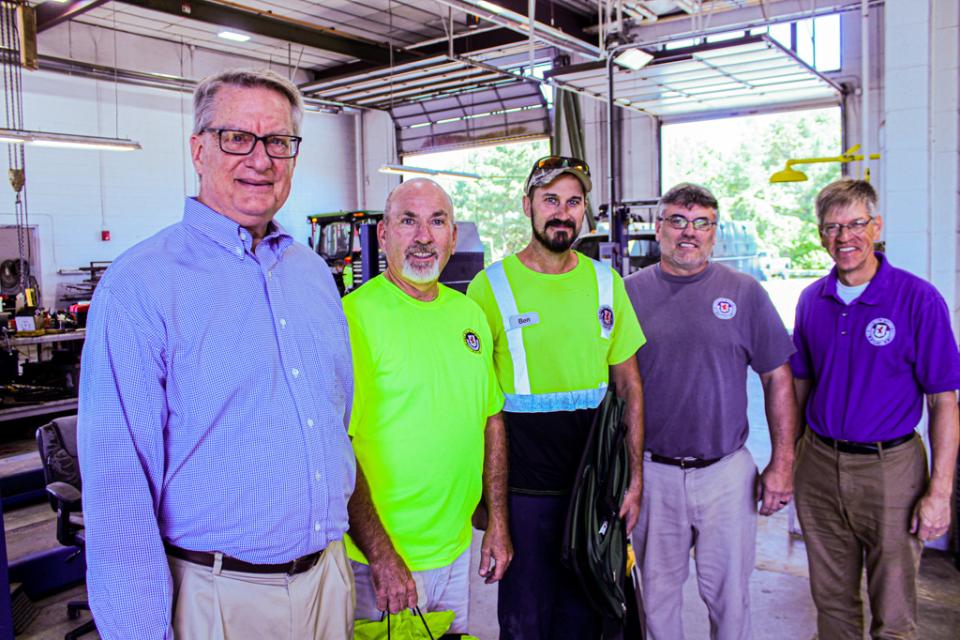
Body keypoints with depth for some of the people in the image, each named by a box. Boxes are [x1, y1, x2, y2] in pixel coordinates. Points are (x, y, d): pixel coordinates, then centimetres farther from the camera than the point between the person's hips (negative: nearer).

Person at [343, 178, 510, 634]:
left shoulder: (470, 314, 5)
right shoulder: (355, 316, -16)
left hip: (458, 550, 6)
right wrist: (381, 558, -20)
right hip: (381, 561, -6)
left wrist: (497, 523, 10)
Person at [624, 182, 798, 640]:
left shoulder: (744, 292, 0)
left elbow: (777, 378, 2)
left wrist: (782, 463, -2)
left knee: (728, 594, 11)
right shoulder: (629, 292, 1)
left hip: (726, 472, 0)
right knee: (658, 590, 15)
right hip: (651, 473, 1)